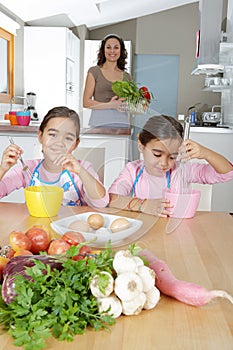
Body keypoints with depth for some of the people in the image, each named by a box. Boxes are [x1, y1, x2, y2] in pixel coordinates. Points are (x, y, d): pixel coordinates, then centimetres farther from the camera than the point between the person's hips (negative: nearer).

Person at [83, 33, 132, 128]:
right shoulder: (94, 71, 5)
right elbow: (86, 102, -2)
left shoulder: (127, 76, 15)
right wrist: (110, 105, -13)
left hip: (122, 123, 3)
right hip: (100, 123, -3)